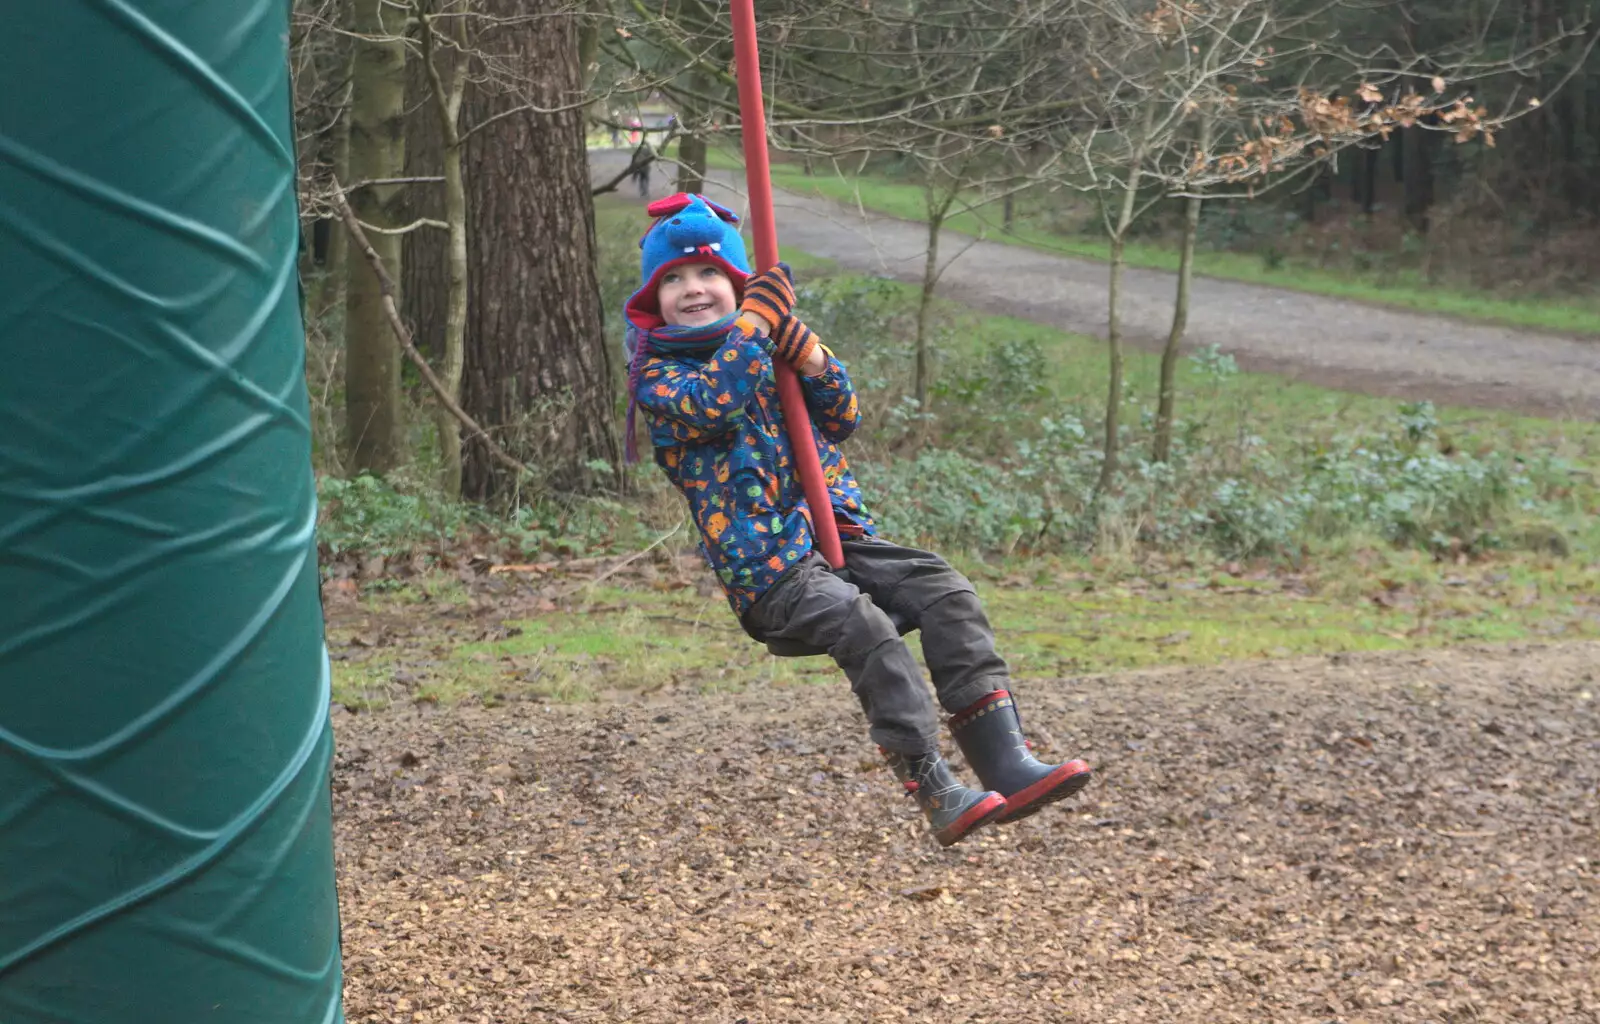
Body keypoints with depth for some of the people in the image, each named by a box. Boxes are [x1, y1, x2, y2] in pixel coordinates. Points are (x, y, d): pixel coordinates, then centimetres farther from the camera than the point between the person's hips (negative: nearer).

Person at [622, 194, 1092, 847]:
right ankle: (935, 793, -37)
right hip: (765, 568, -6)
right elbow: (711, 407, -17)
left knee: (944, 594, -17)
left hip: (840, 534, 6)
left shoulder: (769, 352, 22)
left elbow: (841, 420, 13)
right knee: (860, 622, -32)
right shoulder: (660, 376, 5)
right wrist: (755, 322, -12)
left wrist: (804, 351, -3)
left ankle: (1006, 763, -26)